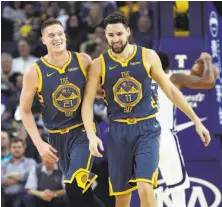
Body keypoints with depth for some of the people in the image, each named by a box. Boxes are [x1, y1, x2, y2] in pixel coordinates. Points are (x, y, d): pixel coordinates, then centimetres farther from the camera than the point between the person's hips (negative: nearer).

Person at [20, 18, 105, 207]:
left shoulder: (83, 61, -6)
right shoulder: (35, 72, -9)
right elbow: (25, 111, 1)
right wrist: (39, 143, -7)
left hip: (84, 131, -2)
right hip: (57, 137, 2)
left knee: (74, 186, -23)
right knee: (80, 188, 11)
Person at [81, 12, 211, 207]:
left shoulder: (147, 56, -2)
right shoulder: (99, 64, -2)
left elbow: (171, 90, 5)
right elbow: (88, 102, -3)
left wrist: (196, 121, 4)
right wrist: (91, 135, -18)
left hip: (146, 128, -1)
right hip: (118, 131, 1)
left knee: (145, 189, -18)